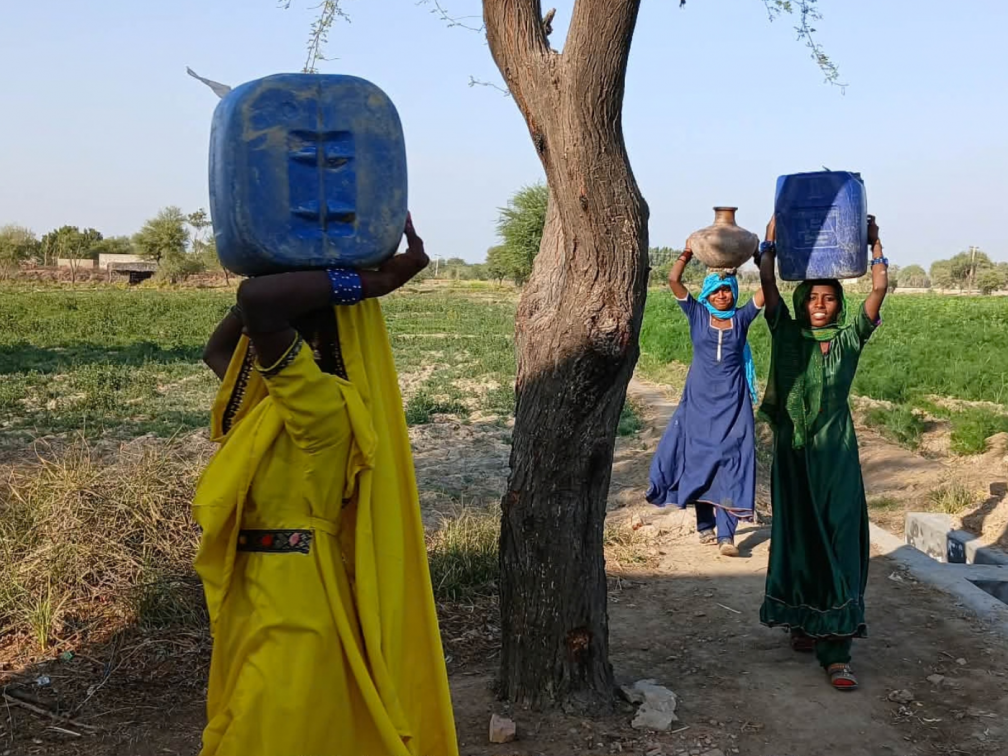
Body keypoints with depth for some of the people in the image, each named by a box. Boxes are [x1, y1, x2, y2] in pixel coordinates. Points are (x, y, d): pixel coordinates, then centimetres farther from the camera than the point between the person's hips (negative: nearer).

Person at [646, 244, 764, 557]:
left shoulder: (741, 318, 4)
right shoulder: (697, 314, 3)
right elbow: (673, 280, -7)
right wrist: (689, 252, -17)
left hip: (732, 402, -1)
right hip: (699, 400, 1)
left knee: (731, 463, -7)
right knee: (698, 460, 6)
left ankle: (726, 534, -10)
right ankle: (705, 525, 21)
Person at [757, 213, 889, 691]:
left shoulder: (850, 338, 5)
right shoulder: (787, 335, 3)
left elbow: (880, 288, -2)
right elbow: (767, 280, -3)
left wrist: (874, 242, 2)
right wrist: (773, 235, -1)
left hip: (836, 454, 0)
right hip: (794, 453, 0)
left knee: (839, 541, -5)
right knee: (796, 538, 7)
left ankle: (835, 649, -6)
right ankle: (802, 623, 26)